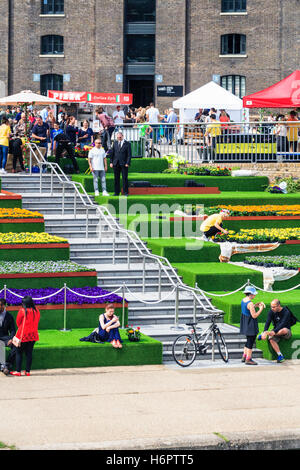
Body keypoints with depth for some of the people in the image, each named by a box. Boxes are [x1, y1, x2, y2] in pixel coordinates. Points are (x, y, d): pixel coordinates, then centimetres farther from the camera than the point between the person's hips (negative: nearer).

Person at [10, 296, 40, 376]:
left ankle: (18, 371, 3)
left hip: (23, 335, -4)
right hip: (33, 336, 4)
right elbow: (36, 323, 9)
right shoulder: (36, 311, 1)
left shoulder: (22, 311, -11)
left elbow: (18, 323, 0)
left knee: (19, 353, 5)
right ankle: (28, 371, 9)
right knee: (29, 353, 9)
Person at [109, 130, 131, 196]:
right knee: (116, 179, 4)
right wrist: (111, 162, 5)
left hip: (124, 164, -3)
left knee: (125, 178, -2)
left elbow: (129, 155, -3)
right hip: (116, 163, 3)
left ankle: (125, 192, 3)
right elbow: (112, 153, 12)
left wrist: (127, 163, -12)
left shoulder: (127, 144, 0)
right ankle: (116, 192, 9)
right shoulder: (115, 143, 11)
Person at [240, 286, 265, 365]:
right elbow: (254, 315, -23)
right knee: (250, 341, 0)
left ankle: (244, 357, 28)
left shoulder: (243, 300, 5)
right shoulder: (250, 303, -23)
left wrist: (256, 305, 11)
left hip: (245, 322, 10)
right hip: (250, 325, -10)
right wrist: (261, 309, -12)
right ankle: (248, 359, 5)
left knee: (248, 340, 21)